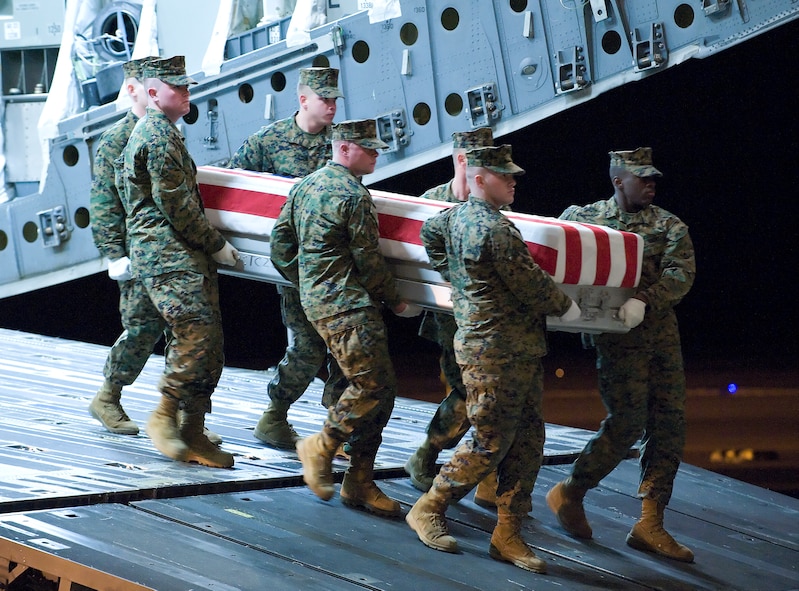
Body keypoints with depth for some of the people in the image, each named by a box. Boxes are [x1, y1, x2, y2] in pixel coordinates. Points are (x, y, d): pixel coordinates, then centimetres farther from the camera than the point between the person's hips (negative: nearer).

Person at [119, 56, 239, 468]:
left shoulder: (162, 132, 23)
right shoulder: (159, 135, -11)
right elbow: (176, 205, -15)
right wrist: (216, 245, -8)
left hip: (186, 256, 10)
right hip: (167, 256, -10)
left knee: (208, 343, 4)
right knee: (196, 332, -19)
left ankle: (193, 434, 4)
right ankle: (164, 417, -10)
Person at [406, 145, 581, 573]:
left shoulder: (456, 217, 11)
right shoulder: (496, 229, -18)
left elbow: (429, 230, 31)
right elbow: (530, 284, -15)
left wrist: (454, 276, 35)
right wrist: (565, 307, 2)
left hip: (519, 353, 10)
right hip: (496, 354, -10)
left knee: (527, 441, 8)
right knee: (490, 442, -3)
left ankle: (508, 534, 11)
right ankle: (428, 509, 11)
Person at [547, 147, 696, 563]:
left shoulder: (669, 226, 6)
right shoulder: (584, 217, 3)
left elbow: (680, 275, -9)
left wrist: (644, 300, -26)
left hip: (662, 332, 4)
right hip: (619, 337, -4)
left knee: (668, 426, 1)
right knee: (627, 422, -11)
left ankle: (650, 524, 7)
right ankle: (569, 494, 6)